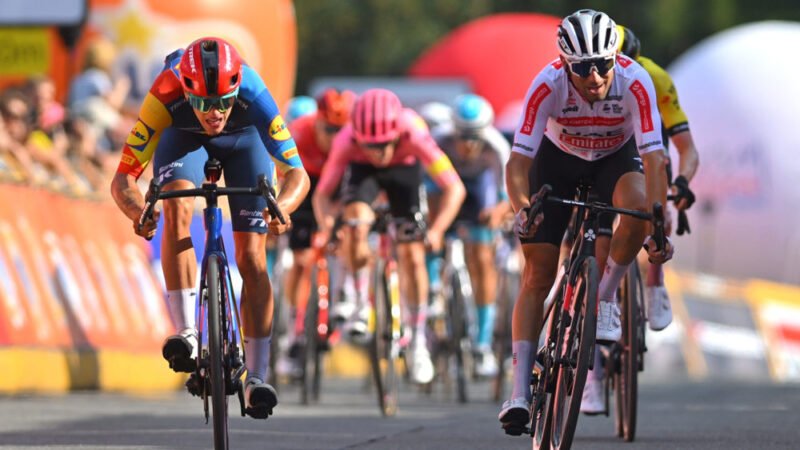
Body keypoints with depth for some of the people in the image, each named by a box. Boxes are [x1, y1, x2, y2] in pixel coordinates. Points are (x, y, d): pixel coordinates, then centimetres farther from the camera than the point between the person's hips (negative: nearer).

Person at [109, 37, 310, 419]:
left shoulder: (254, 97, -41)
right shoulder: (166, 98, -41)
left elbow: (297, 173, -37)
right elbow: (123, 178, -38)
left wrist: (281, 208, -58)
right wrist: (138, 212, -59)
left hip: (243, 139, 0)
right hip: (184, 137, 0)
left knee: (251, 257, -10)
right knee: (177, 209, -31)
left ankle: (255, 379, -5)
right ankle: (186, 334, -30)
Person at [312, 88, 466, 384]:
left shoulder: (414, 135, -41)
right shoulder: (347, 141, -38)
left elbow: (454, 188, -38)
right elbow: (322, 194, -30)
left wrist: (437, 230, -51)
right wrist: (326, 228, -49)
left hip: (404, 168, 0)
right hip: (362, 169, 0)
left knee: (411, 257, -6)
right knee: (355, 225, -29)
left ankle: (417, 341, 9)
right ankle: (361, 305, -8)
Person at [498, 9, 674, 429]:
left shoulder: (634, 82, -34)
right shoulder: (548, 84, -33)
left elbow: (654, 158, -38)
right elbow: (518, 159, -35)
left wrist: (658, 228, -49)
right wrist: (523, 209, -55)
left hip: (616, 156, 0)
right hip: (558, 159, 0)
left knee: (638, 205, -35)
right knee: (537, 275, -8)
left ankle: (605, 297, -10)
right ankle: (520, 391, -6)